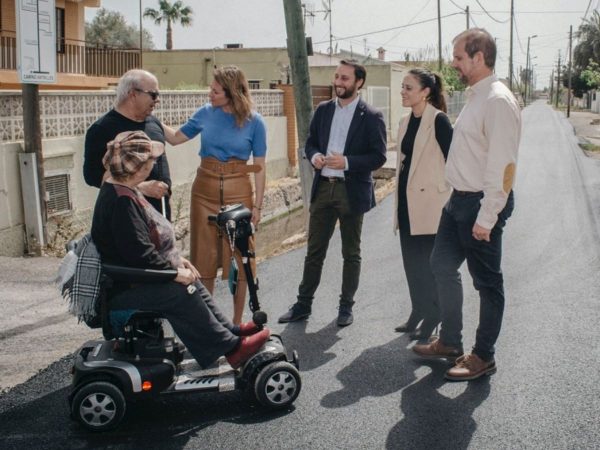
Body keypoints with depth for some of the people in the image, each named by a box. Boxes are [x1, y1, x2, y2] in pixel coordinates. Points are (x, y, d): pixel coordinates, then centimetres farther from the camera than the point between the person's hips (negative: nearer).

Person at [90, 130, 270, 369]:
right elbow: (139, 253, -29)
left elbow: (149, 239, 19)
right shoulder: (121, 201, -25)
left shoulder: (121, 189, 10)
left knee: (192, 283, 9)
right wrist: (176, 272, -19)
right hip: (123, 289, -11)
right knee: (180, 294, -18)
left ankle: (230, 331, 16)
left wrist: (177, 260, 11)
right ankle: (230, 347, -10)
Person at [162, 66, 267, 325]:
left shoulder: (254, 122, -6)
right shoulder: (205, 114, 1)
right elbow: (175, 138, 11)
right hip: (205, 190, 3)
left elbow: (259, 167, -3)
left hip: (238, 192, -2)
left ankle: (237, 321, 17)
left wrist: (258, 205, -6)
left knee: (239, 257, 3)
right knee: (205, 256, 8)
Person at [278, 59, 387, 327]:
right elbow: (310, 143, 14)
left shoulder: (371, 117, -6)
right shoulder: (323, 110, 8)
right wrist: (314, 156, -9)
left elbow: (379, 157, -9)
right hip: (323, 188, 4)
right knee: (314, 251, 8)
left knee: (351, 253, 9)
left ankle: (346, 306, 20)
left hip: (352, 192, -4)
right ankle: (303, 304, 17)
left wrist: (347, 162, -22)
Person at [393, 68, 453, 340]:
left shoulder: (438, 120, -12)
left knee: (428, 261, 1)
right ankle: (418, 311, 27)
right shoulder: (406, 122, 12)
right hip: (407, 200, 8)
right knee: (411, 259, 13)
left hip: (430, 202, -8)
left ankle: (432, 317, 15)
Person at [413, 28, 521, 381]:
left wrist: (486, 218, -23)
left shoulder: (498, 101, -19)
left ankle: (483, 357, 18)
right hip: (460, 199, 10)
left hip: (482, 204, -10)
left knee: (487, 282, 4)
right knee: (443, 266, 18)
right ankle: (450, 341, 32)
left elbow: (503, 165, -23)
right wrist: (460, 203, 14)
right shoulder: (475, 97, 11)